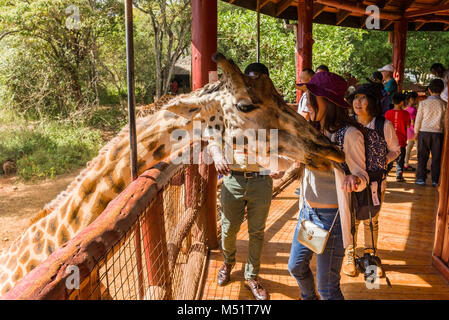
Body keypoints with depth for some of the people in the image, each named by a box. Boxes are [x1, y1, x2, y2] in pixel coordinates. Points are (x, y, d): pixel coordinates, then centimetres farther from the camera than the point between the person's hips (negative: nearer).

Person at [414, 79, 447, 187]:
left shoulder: (423, 103, -5)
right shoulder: (444, 104, -4)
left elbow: (418, 119, 0)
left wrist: (416, 132, 11)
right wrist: (445, 133, 14)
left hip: (424, 132, 0)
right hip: (438, 133, 0)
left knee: (422, 156, 8)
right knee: (436, 157, 8)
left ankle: (421, 178, 9)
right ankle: (435, 180, 11)